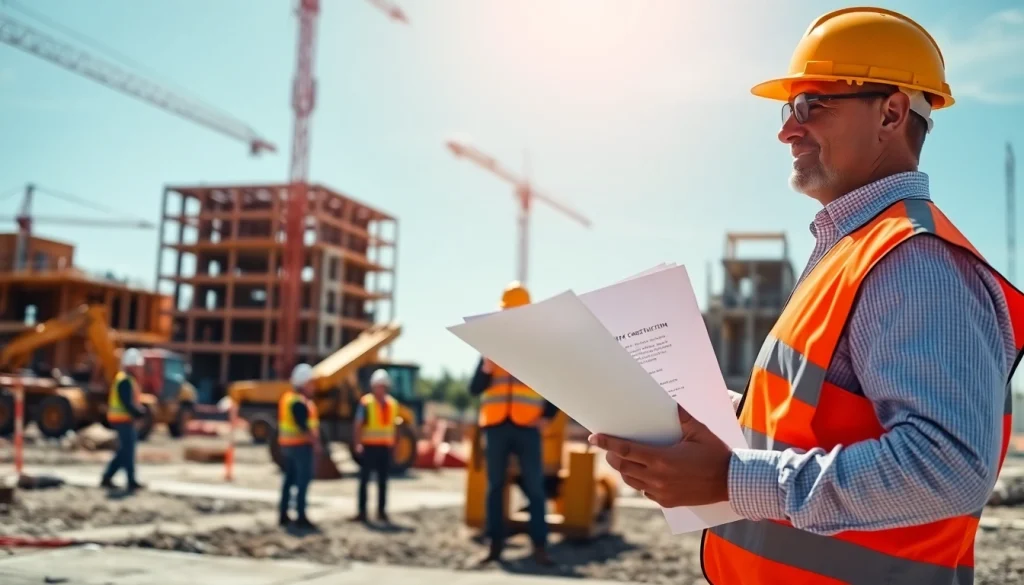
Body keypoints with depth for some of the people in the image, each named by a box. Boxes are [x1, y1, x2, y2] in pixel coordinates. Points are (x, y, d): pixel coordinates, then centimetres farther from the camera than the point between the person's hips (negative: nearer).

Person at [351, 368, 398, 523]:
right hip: (369, 446, -5)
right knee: (364, 479, 1)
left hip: (385, 447, 5)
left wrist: (393, 444, 11)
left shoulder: (392, 404, 8)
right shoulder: (366, 403, -9)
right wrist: (357, 444, -19)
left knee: (383, 481, 9)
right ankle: (362, 511, 5)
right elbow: (358, 425, -11)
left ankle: (381, 511, 17)